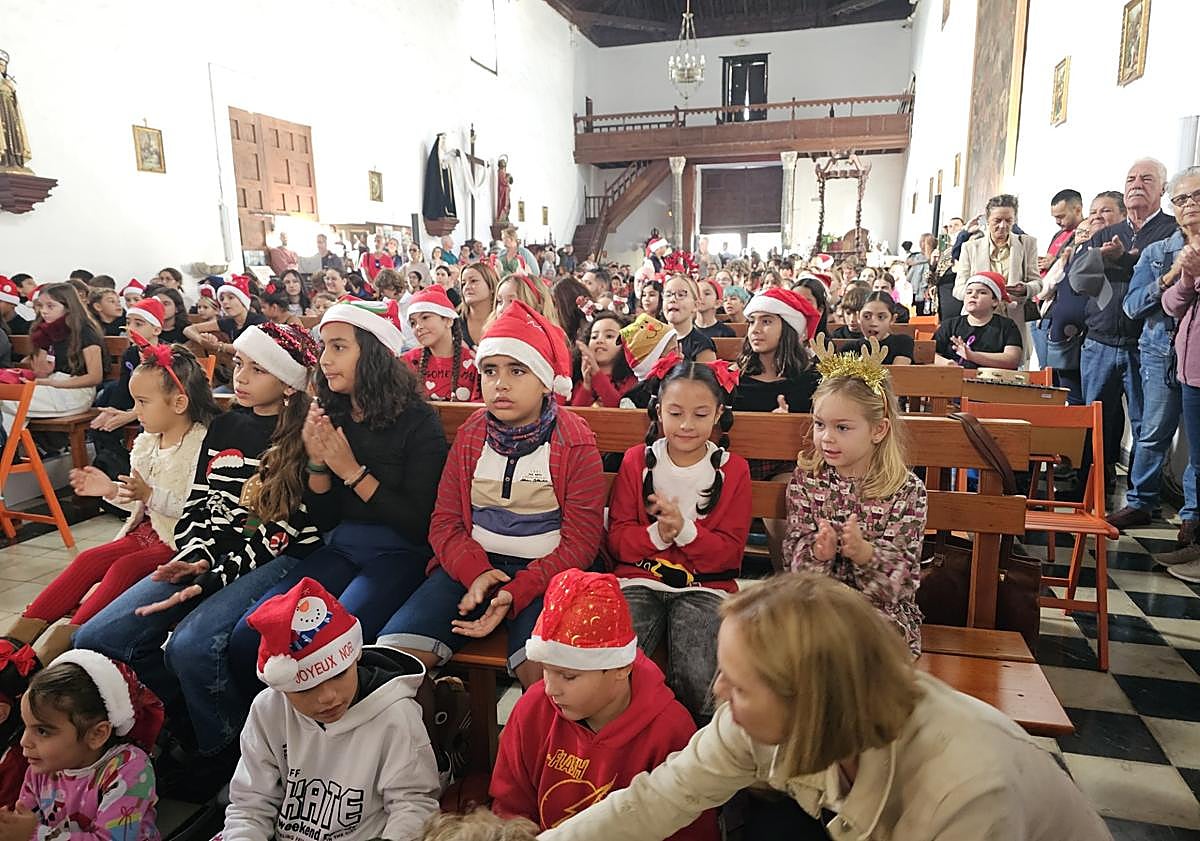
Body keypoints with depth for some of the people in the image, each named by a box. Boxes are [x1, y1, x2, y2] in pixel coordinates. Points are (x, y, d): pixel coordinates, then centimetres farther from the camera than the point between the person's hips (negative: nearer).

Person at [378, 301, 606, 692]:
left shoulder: (575, 443, -3)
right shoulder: (470, 435, 9)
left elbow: (580, 541, -7)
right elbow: (445, 520, 5)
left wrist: (515, 593, -18)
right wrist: (475, 572, -15)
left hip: (544, 571, -3)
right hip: (474, 563, 4)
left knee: (544, 671, -31)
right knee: (393, 653, -16)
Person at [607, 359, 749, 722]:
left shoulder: (732, 469, 4)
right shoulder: (637, 460, 7)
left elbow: (730, 552, 1)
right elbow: (617, 537, 4)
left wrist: (684, 530, -17)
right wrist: (656, 536, -17)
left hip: (704, 587, -1)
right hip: (639, 580, 1)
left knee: (697, 679, -24)